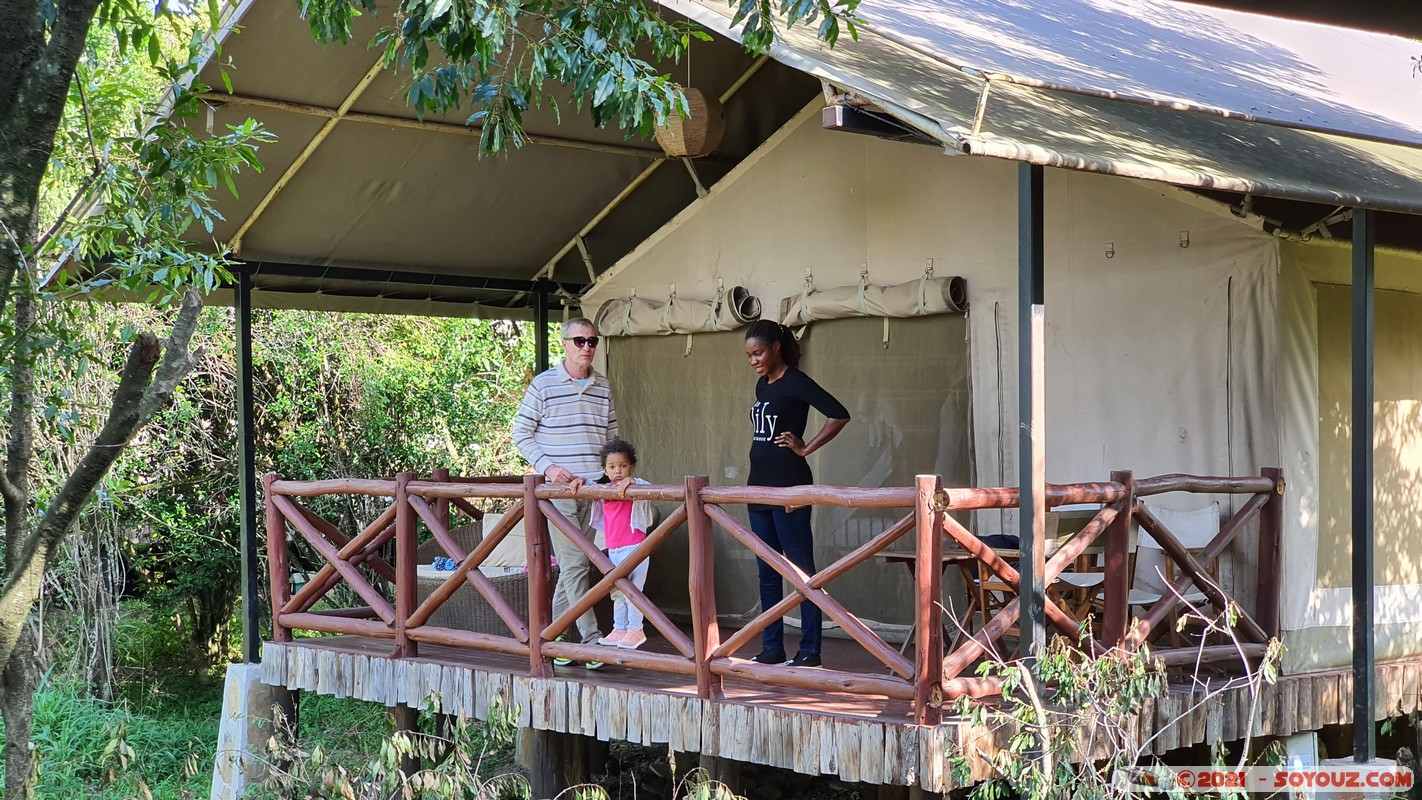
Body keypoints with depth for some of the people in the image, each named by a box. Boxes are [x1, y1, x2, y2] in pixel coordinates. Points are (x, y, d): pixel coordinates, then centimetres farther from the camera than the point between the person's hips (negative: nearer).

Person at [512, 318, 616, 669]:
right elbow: (521, 434, 0)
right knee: (574, 564, -8)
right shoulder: (543, 384, -3)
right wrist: (548, 466, -11)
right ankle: (592, 639, -10)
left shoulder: (603, 387, 11)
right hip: (559, 488, -5)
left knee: (573, 565, 9)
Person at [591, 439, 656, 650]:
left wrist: (630, 481, -47)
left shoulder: (635, 486, -10)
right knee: (617, 592, 14)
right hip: (613, 549, 7)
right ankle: (619, 629, 23)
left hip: (633, 547, -7)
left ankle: (635, 630, 6)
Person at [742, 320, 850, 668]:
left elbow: (839, 415, -19)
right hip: (760, 484, 9)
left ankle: (810, 651, -3)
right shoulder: (762, 385, 14)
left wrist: (805, 448, -14)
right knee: (767, 571, 10)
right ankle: (772, 648, 15)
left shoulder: (795, 382, -10)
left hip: (788, 485, -9)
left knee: (801, 568, -5)